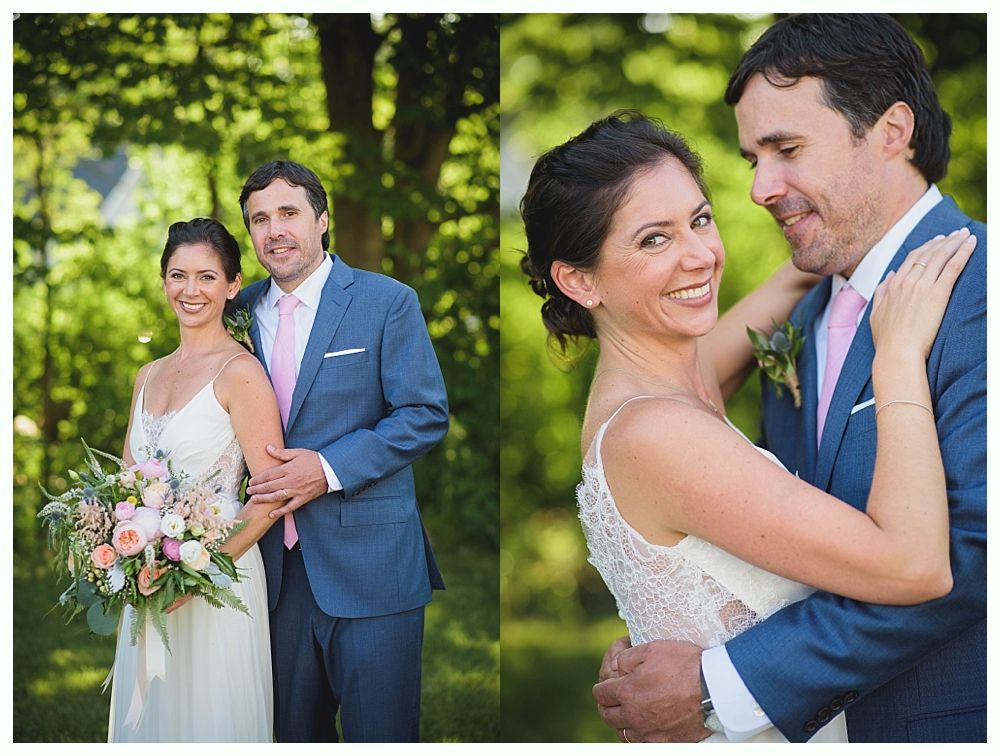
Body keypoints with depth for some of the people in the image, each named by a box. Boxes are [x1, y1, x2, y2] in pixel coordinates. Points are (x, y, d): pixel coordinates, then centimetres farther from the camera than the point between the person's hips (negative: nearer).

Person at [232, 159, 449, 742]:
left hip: (368, 562, -4)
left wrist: (330, 470, -18)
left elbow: (426, 414, -8)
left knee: (381, 733, 2)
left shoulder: (388, 301, -4)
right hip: (278, 562, 4)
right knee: (295, 732, 14)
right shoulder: (243, 309, 10)